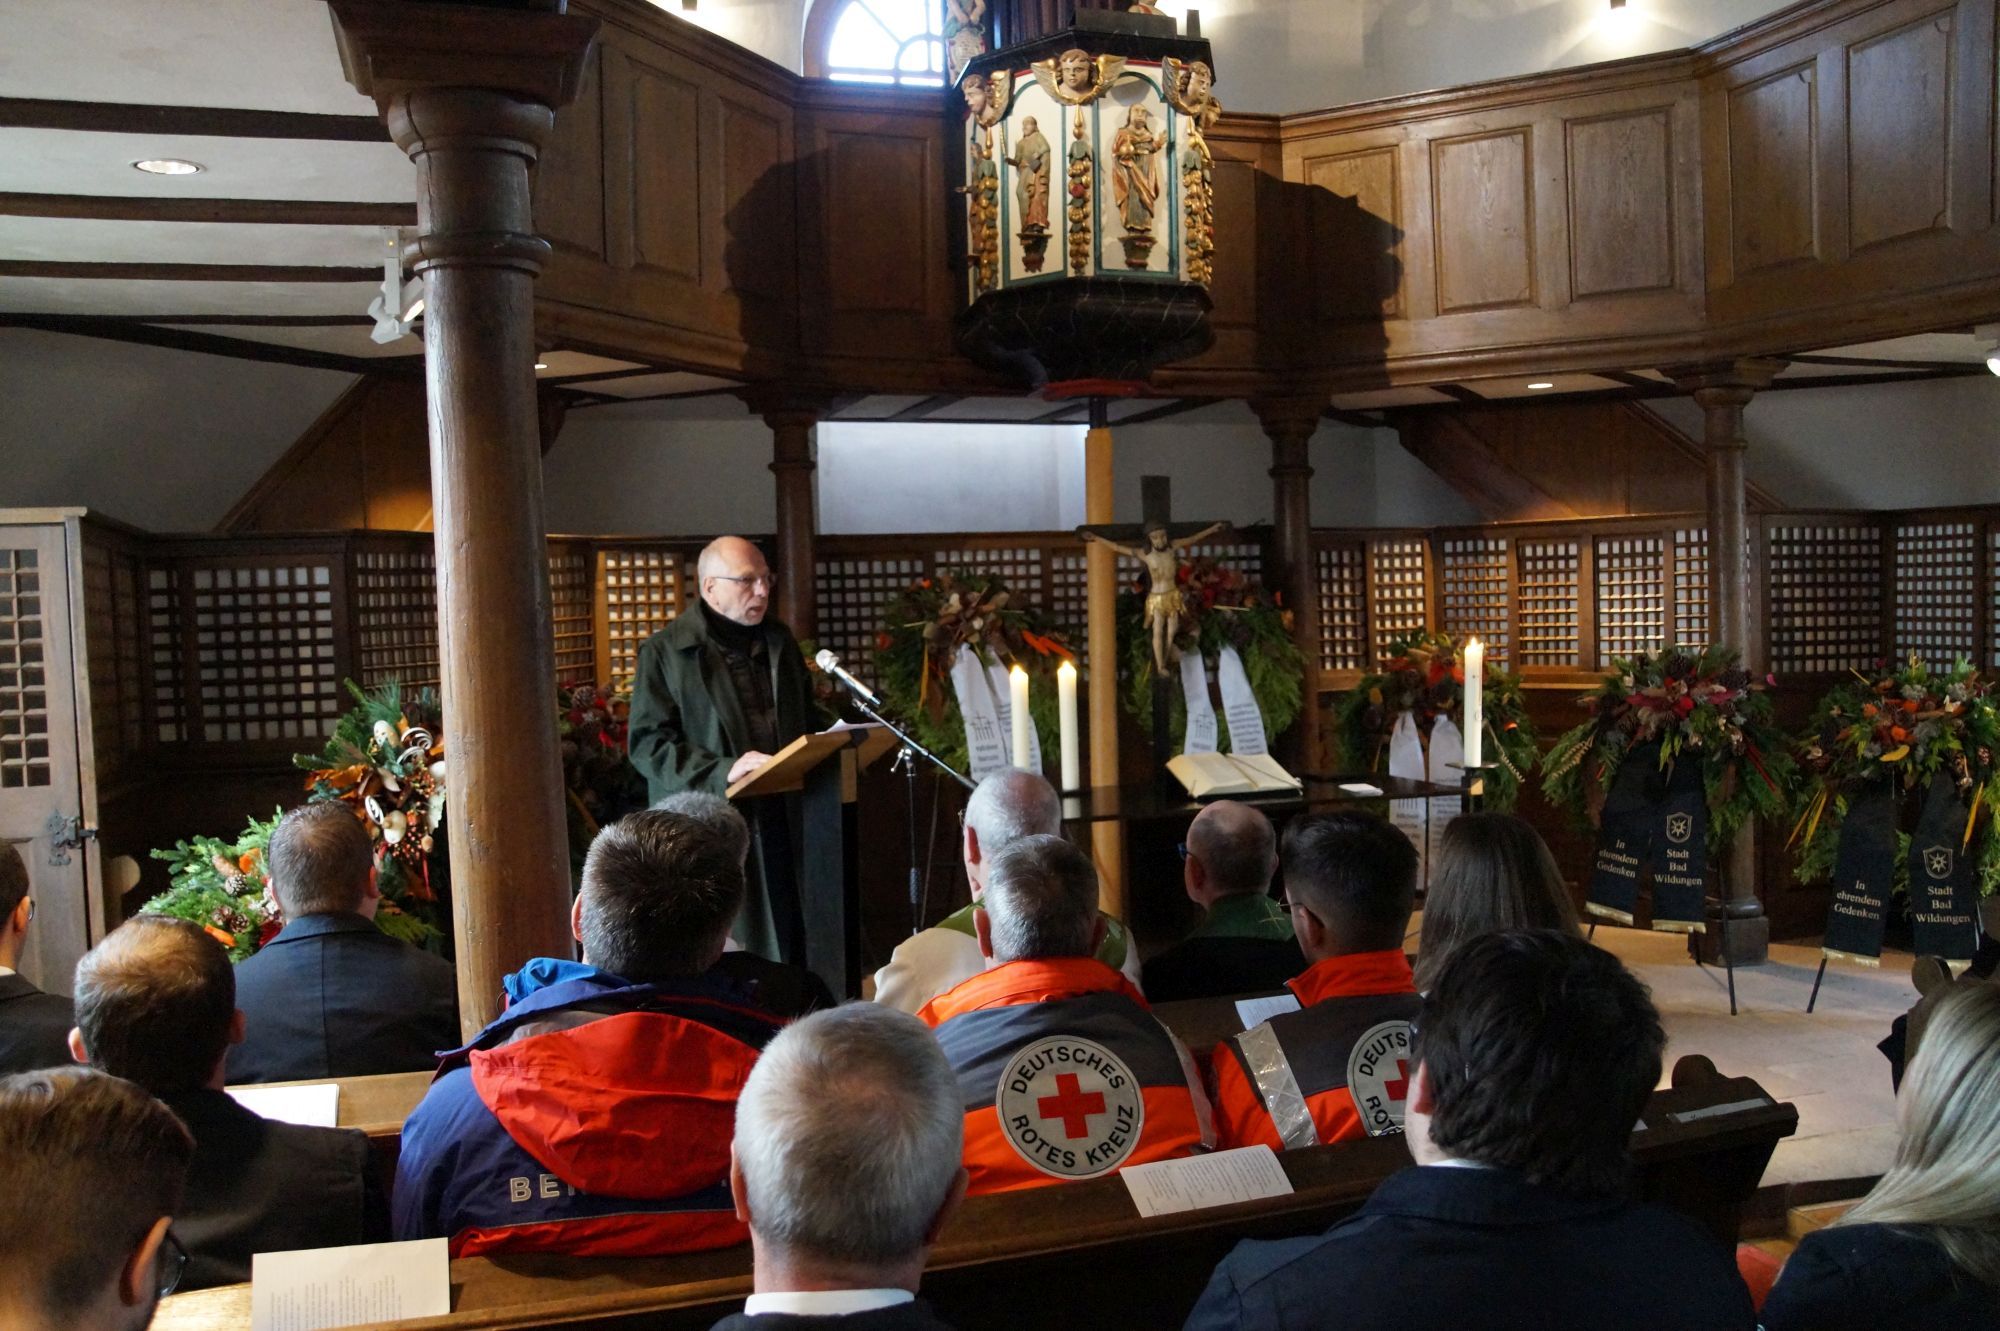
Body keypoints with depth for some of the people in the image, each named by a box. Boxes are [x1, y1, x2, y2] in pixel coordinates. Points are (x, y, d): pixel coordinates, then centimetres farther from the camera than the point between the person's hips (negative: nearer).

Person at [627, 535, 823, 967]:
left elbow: (807, 720, 27)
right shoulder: (664, 652, -2)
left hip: (782, 823, 5)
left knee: (786, 948, 5)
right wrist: (722, 771, -20)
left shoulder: (780, 641, 16)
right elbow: (647, 744, -8)